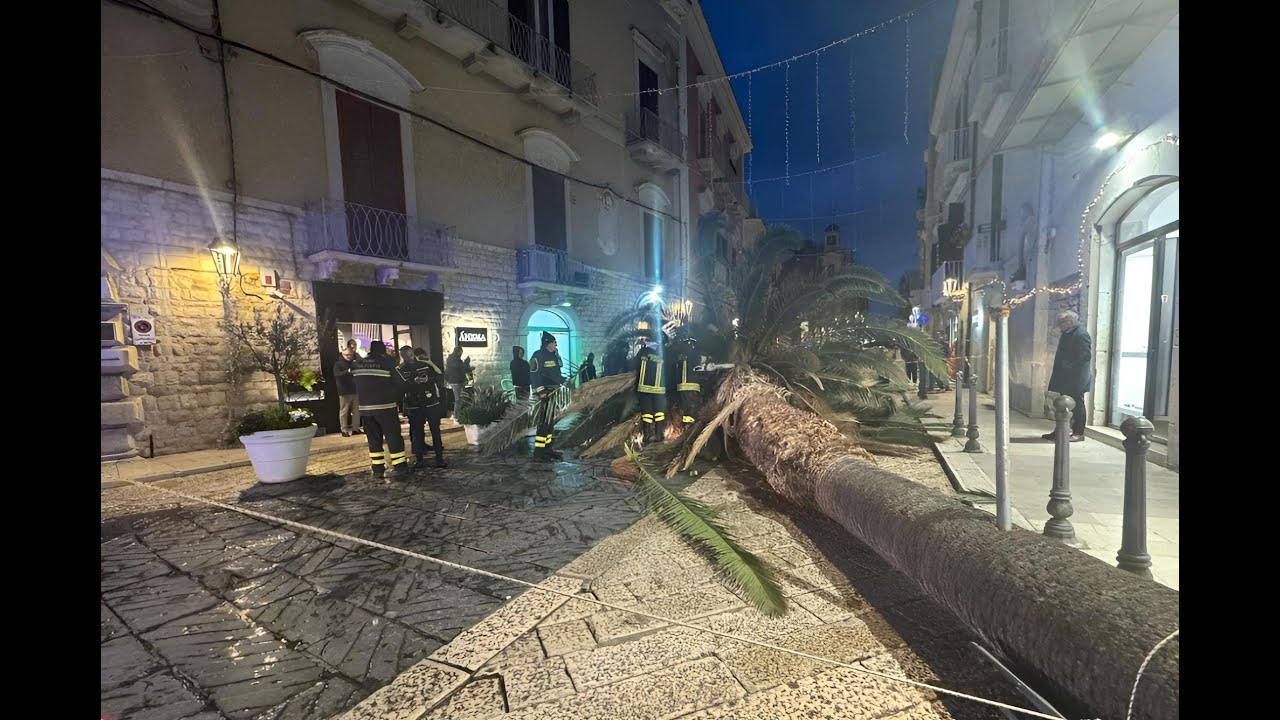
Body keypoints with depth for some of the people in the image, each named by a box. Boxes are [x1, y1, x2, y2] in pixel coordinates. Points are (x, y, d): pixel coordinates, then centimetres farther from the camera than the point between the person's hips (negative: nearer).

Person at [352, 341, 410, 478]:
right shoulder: (387, 362, -8)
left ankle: (377, 469, 13)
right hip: (385, 406, -4)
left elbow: (355, 384, 13)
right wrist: (397, 398, 9)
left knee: (373, 438, 11)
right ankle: (400, 466, 0)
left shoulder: (357, 364, 8)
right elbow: (400, 384, -6)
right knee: (393, 436, 1)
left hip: (365, 407, 5)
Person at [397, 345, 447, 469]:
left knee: (436, 431, 2)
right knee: (417, 433, 5)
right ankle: (419, 459, 16)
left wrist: (428, 379, -15)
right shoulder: (400, 370, 1)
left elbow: (440, 377, 2)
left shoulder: (426, 364, 1)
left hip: (432, 404, 0)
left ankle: (439, 458, 9)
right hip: (414, 407, 0)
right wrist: (414, 382, -25)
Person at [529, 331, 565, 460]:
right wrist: (540, 392, -23)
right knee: (544, 421, -10)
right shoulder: (538, 356, -12)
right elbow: (535, 375, -18)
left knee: (551, 420, 12)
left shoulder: (553, 355, 16)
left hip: (555, 391, 9)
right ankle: (539, 450, -5)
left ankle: (547, 447, 20)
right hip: (546, 391, -9)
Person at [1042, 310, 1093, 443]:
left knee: (1077, 405, -1)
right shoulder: (1067, 334, 13)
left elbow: (1085, 356, -21)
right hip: (1066, 379, 9)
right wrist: (1060, 372, 14)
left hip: (1076, 380, -9)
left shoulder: (1081, 334, -15)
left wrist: (1069, 367, -20)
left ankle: (1078, 433, 7)